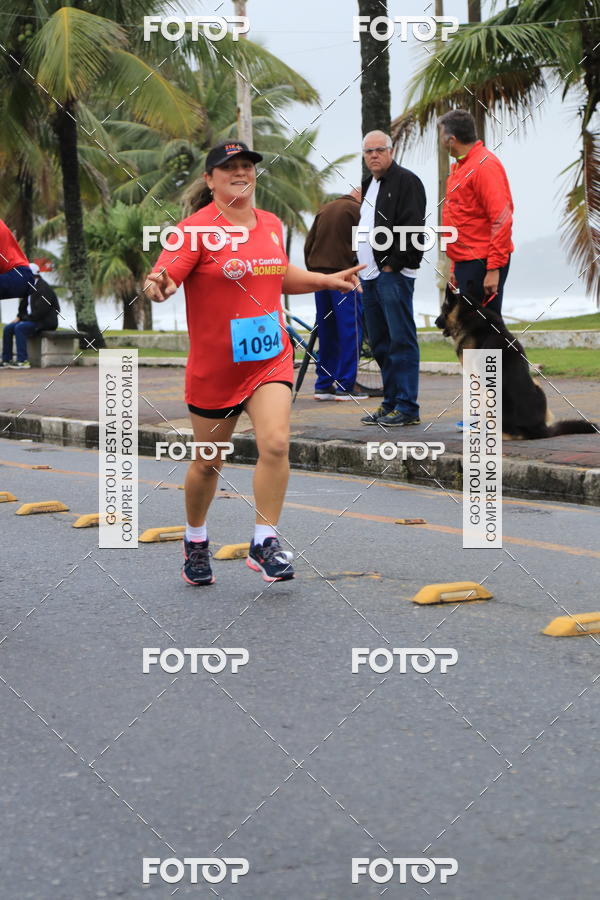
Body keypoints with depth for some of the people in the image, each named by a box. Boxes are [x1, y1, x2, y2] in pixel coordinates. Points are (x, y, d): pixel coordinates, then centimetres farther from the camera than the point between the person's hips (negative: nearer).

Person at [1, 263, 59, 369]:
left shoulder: (43, 288, -17)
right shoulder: (30, 287, 12)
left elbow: (41, 311, -23)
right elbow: (23, 304, 21)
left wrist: (22, 318, -16)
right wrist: (19, 317, 2)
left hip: (45, 322, -10)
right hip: (35, 320, 10)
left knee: (19, 328, -30)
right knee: (8, 328, -1)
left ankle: (23, 361, -31)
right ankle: (6, 360, -2)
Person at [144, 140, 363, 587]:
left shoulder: (271, 225, 7)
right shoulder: (197, 229, -12)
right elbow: (165, 275, -26)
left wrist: (328, 280, 18)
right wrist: (158, 285, -48)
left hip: (270, 359, 3)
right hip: (214, 365, -3)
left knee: (276, 444, -18)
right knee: (208, 462, 11)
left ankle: (265, 542, -7)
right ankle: (196, 539, 35)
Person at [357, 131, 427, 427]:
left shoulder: (406, 181, -7)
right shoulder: (369, 185, 21)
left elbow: (412, 228, -17)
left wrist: (392, 264, -16)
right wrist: (363, 270, 16)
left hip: (394, 275, -10)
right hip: (370, 276, 10)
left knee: (401, 340, -11)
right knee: (380, 343, 12)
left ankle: (407, 408, -12)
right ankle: (390, 403, 19)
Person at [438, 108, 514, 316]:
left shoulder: (485, 165, -13)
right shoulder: (460, 166, 18)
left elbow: (501, 220, -20)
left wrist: (494, 269, -23)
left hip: (483, 265, -10)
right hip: (466, 262, 10)